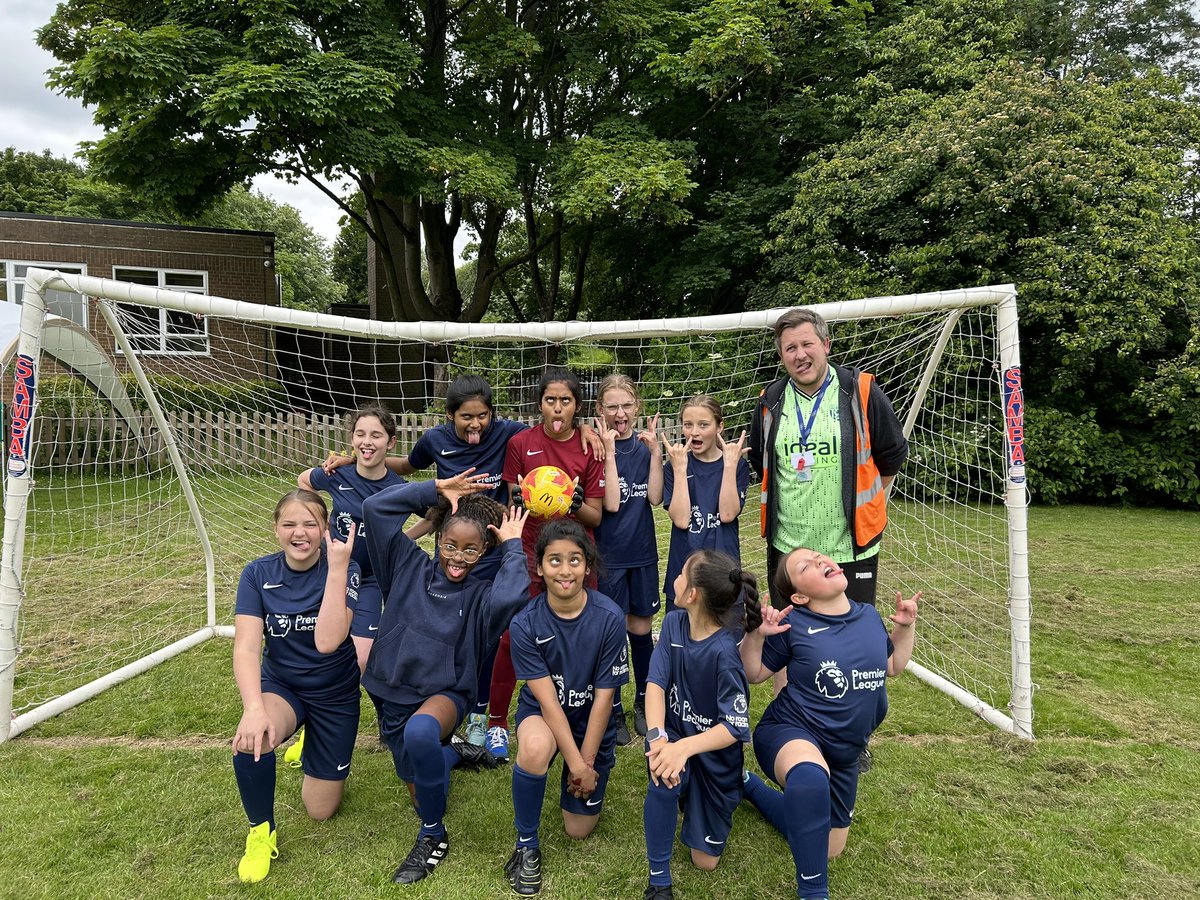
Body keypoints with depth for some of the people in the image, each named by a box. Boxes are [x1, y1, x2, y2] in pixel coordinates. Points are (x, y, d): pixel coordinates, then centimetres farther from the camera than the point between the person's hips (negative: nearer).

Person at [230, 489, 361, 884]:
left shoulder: (344, 570, -20)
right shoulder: (258, 574, -13)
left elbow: (327, 641, -32)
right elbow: (246, 648, -22)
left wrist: (336, 568, -37)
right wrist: (254, 708, -39)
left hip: (335, 693, -1)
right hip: (281, 684, 1)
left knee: (321, 810, 6)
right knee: (251, 739, -35)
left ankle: (310, 742, 39)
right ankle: (262, 832, -5)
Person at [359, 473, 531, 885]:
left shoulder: (480, 596, -11)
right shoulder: (409, 566, -3)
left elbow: (510, 597, -37)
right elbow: (375, 508, -10)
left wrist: (512, 547, -21)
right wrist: (435, 489, -11)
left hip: (444, 694, -4)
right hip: (392, 696, 4)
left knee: (420, 731, -40)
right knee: (423, 794, 12)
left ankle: (432, 836, -15)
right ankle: (453, 751, 46)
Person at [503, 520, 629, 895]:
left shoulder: (609, 618, -22)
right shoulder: (525, 624, -20)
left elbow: (603, 697, -15)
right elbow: (547, 699, -20)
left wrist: (586, 763, -12)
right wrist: (576, 765, -22)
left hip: (592, 721, 1)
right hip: (542, 712, -1)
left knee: (579, 829, 4)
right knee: (536, 748, -37)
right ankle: (526, 845, -10)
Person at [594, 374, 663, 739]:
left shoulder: (644, 444, 2)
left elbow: (654, 497, -7)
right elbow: (611, 503, -19)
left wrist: (655, 451, -14)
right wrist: (609, 449, -22)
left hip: (643, 551, 4)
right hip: (608, 554, -4)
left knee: (641, 628, 14)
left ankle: (644, 702, 31)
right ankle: (613, 710, 19)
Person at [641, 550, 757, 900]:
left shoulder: (724, 651, -30)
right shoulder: (673, 622, -12)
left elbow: (735, 727, -27)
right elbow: (656, 683, -18)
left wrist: (685, 747, -42)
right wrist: (657, 738, -35)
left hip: (715, 750, -3)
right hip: (677, 732, 3)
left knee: (706, 861, 8)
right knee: (665, 778, -33)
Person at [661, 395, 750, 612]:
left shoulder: (737, 465, 0)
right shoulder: (674, 467, 0)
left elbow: (727, 514, -14)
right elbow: (681, 520, -14)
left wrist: (729, 465, -15)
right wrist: (680, 468, -15)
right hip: (683, 568, 0)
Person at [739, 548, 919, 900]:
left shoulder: (870, 617, -1)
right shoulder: (793, 624, -16)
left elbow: (893, 666, 16)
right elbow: (752, 674, -7)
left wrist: (906, 626, 1)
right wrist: (756, 635, -25)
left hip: (843, 752, 6)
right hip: (791, 732, -6)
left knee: (828, 848, 20)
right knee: (811, 776, -44)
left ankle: (750, 785, 39)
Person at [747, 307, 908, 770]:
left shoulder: (862, 392, -8)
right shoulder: (770, 402, 2)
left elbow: (890, 459, 4)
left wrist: (860, 508, 11)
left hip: (850, 550, -3)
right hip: (787, 547, 3)